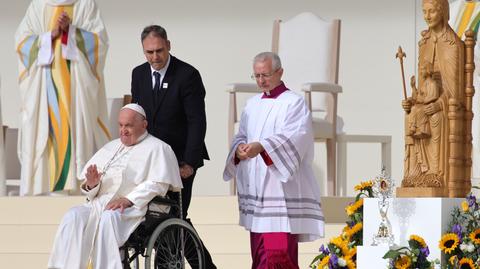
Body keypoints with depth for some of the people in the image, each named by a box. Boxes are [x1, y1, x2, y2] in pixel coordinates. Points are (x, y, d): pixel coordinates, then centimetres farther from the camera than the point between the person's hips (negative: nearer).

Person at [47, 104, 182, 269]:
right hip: (99, 204, 5)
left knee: (109, 218, -37)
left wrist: (128, 200, -19)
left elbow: (158, 184, -7)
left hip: (135, 208, -5)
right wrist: (91, 185, -4)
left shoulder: (156, 148, 9)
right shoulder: (110, 148, 28)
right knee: (73, 217, -24)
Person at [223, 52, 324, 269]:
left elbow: (292, 137, -18)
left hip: (281, 188, -7)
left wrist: (261, 146, -35)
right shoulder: (252, 104, 18)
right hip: (255, 186, 7)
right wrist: (240, 148, -7)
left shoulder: (294, 103, -3)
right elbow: (241, 136, 18)